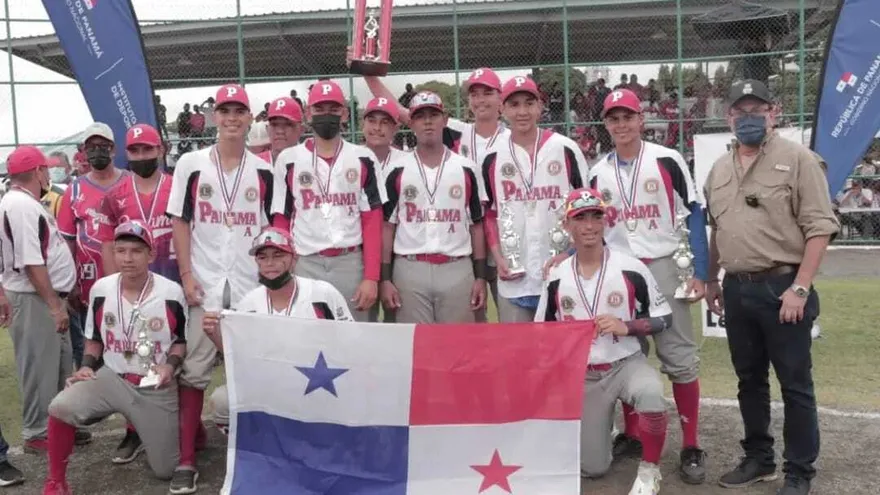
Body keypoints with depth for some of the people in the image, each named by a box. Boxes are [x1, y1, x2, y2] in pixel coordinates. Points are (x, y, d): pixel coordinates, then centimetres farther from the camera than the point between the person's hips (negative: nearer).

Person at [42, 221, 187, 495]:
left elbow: (181, 340, 1)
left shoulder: (172, 293, -11)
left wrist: (170, 366, -17)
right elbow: (94, 338, 11)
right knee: (61, 408, -28)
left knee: (165, 470, 3)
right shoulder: (100, 289, -3)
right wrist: (87, 366, -6)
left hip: (157, 388, -1)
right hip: (111, 378, 2)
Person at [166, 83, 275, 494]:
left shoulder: (263, 171, 7)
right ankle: (187, 459, 6)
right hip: (205, 282, -1)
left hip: (252, 282, 1)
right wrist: (186, 275, -6)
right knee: (195, 369, -1)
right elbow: (179, 222, 2)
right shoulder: (191, 164, 3)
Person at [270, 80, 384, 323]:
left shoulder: (363, 159, 5)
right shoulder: (288, 160, 6)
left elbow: (372, 222, 1)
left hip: (351, 264, 0)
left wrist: (371, 277, -7)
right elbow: (281, 222, 7)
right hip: (305, 265, 0)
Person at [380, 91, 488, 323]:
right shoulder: (398, 171, 4)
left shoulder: (466, 169, 6)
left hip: (457, 270, 1)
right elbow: (387, 226, 5)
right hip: (409, 271, -1)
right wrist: (385, 278, -2)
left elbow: (476, 224, 8)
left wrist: (480, 276, 2)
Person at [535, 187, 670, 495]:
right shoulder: (557, 278, -2)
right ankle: (601, 422, 38)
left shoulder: (631, 269, -9)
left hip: (626, 364, -2)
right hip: (580, 375, 2)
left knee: (650, 393, -38)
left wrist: (626, 326, -20)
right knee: (592, 468, 3)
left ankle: (649, 469, -11)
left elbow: (663, 318, -5)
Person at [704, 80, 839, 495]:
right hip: (737, 289, 6)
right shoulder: (719, 169, 12)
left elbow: (820, 226, -11)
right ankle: (758, 459, 30)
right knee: (749, 380, 15)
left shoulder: (797, 158, -7)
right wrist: (711, 279, 18)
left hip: (782, 287, -6)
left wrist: (799, 288, -17)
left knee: (794, 384, 3)